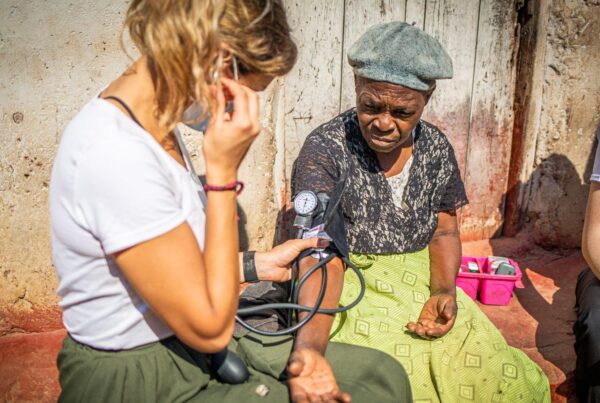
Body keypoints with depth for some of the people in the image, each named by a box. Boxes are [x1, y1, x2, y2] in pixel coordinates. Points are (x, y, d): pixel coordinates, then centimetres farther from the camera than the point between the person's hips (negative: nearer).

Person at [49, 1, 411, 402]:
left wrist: (258, 265, 10)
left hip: (189, 344, 8)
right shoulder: (116, 154, -27)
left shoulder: (154, 123, 2)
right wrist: (224, 171, -23)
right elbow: (210, 328, -23)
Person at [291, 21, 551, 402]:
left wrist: (444, 291, -11)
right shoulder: (325, 149, -17)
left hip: (422, 285, 5)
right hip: (349, 289, -4)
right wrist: (308, 347, -43)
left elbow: (444, 232, 10)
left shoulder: (437, 149, 1)